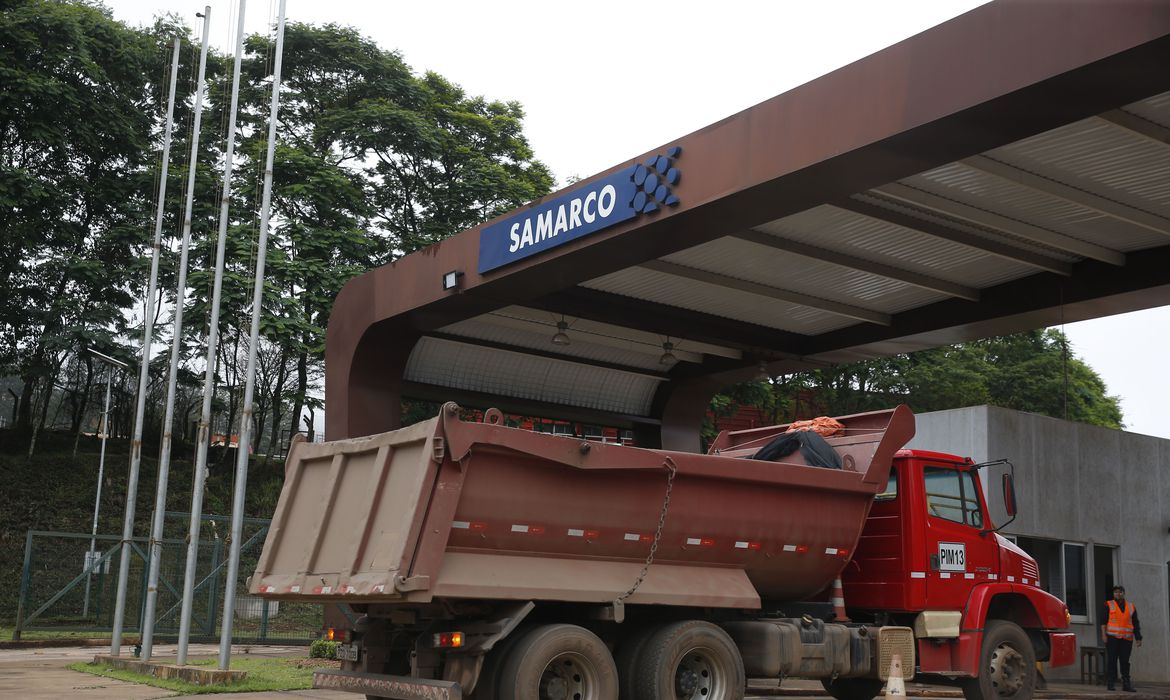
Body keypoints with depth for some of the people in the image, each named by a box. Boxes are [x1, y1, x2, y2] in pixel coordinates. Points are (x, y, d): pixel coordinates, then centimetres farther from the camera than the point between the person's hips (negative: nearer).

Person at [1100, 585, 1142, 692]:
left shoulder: (1131, 607, 14)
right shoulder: (1108, 605, 5)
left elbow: (1136, 624, 15)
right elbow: (1103, 621, -1)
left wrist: (1138, 638, 8)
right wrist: (1104, 634, -11)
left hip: (1126, 639, 3)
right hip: (1112, 638, -3)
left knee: (1125, 662, 4)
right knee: (1112, 661, -5)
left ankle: (1126, 684, 8)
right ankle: (1110, 684, -2)